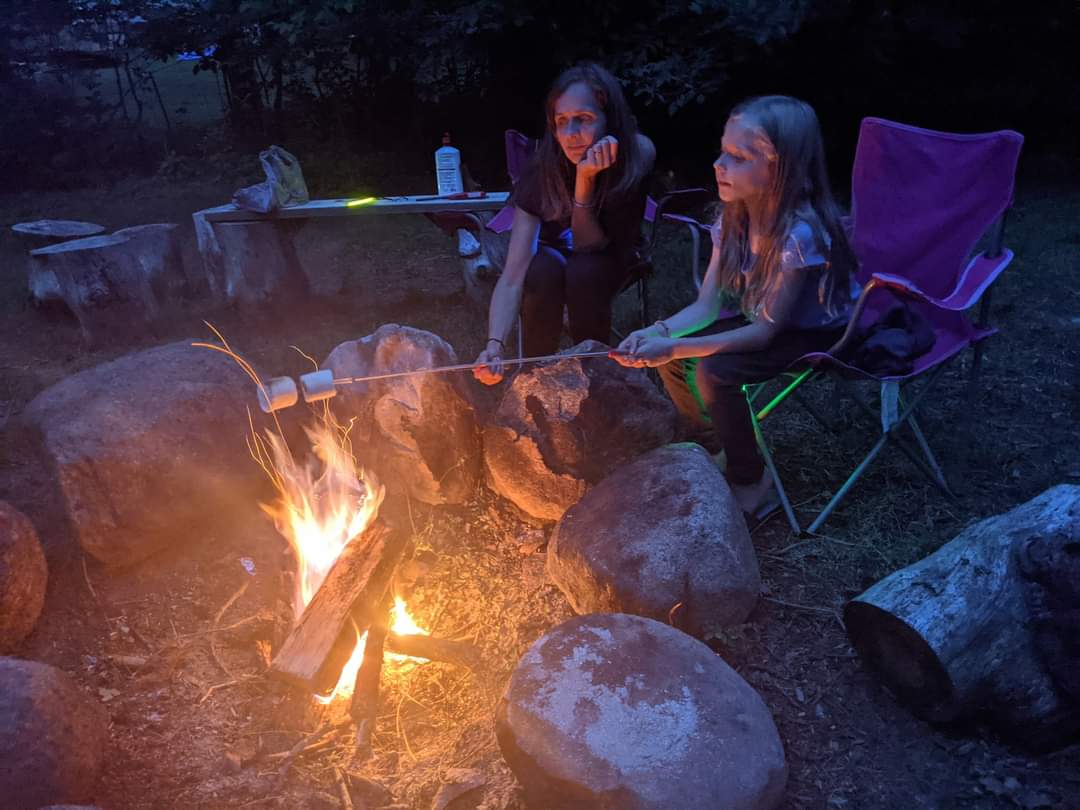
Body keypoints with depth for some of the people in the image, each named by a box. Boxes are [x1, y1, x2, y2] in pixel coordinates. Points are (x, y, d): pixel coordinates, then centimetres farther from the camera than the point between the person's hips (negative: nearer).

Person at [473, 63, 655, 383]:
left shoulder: (637, 154, -29)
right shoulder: (542, 170, -29)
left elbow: (589, 244, -26)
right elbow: (512, 277, -35)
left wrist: (586, 179, -41)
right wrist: (495, 345, -50)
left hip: (610, 254, 0)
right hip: (557, 249, 1)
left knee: (585, 272, -34)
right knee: (542, 272, -34)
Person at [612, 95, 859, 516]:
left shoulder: (800, 233, -31)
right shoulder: (733, 218, -9)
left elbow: (766, 330, -28)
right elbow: (706, 305, -7)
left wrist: (677, 348, -36)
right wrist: (658, 332, -27)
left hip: (818, 335, -7)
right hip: (765, 322, 8)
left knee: (715, 372, -28)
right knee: (665, 352, -8)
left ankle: (751, 484, -5)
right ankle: (721, 449, 14)